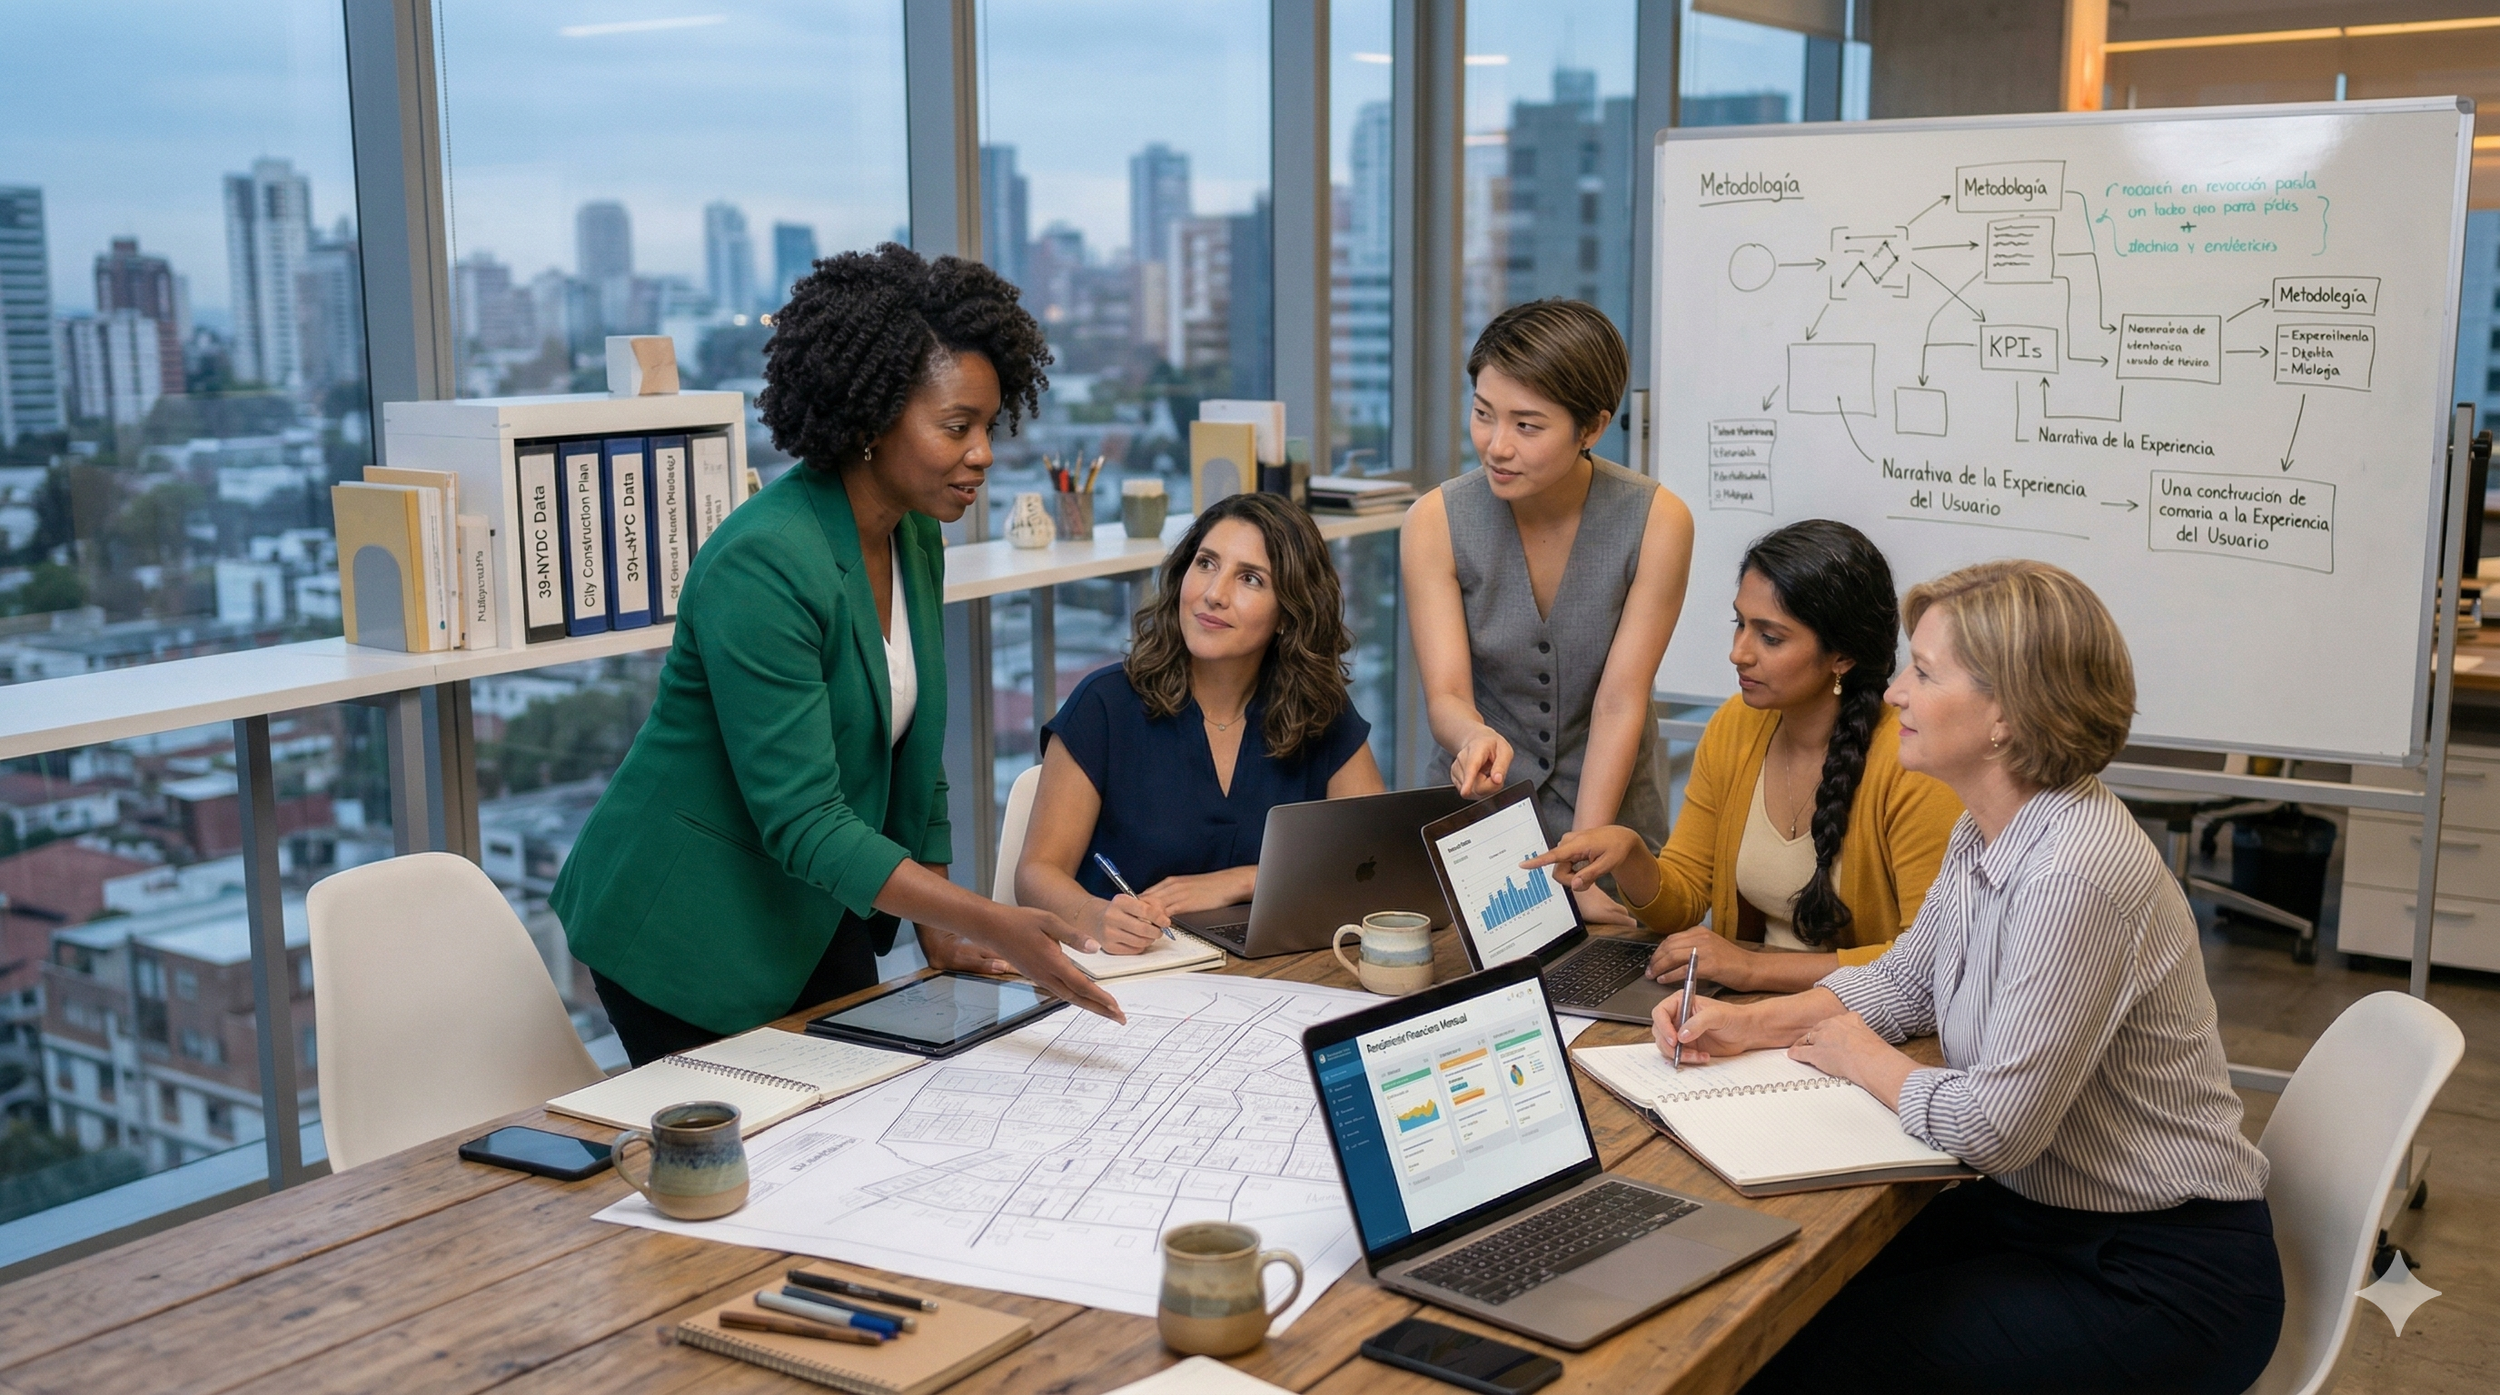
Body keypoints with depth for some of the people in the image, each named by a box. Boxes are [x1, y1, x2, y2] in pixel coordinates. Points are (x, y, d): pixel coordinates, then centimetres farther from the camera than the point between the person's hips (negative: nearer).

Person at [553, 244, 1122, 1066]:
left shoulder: (915, 538, 0)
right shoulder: (764, 563, -27)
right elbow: (801, 820, -30)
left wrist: (940, 929, 6)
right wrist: (991, 924, -36)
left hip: (823, 920, 8)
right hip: (693, 937, -8)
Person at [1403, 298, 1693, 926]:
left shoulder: (1658, 521, -11)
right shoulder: (1435, 523, -9)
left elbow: (1620, 702, -13)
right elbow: (1445, 695, -13)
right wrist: (1476, 738, -37)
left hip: (1611, 820, 0)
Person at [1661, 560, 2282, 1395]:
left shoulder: (2072, 873, -29)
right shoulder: (1986, 834, 2)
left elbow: (1993, 1127, -27)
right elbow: (1904, 982, 18)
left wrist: (1865, 1061, -8)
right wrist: (1752, 1022, 4)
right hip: (2042, 1213, 8)